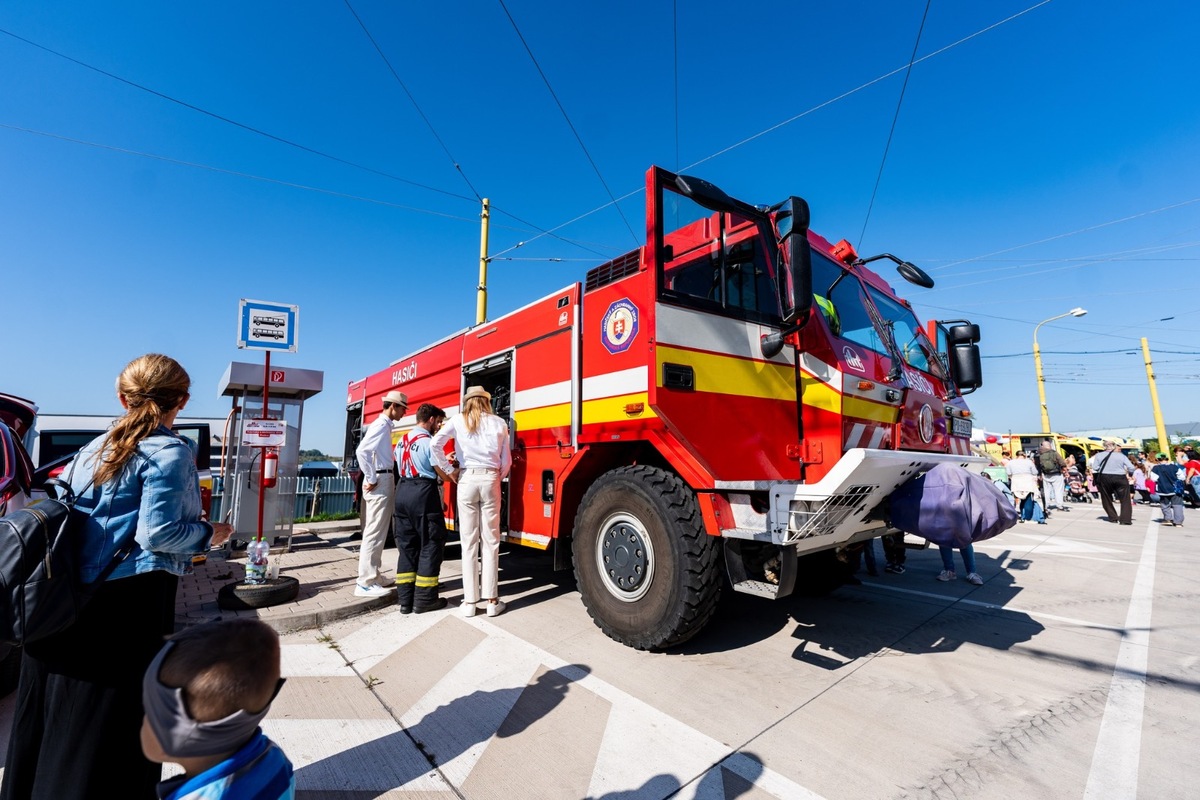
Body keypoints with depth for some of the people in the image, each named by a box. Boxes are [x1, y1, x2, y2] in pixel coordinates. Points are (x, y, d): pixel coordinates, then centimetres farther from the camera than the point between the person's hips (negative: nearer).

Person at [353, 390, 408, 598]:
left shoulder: (384, 425, 16)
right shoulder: (381, 425, -14)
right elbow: (361, 451, -25)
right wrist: (371, 479, -19)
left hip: (384, 480, 10)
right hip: (381, 481, -10)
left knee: (376, 532, 15)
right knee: (374, 533, -6)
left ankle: (373, 575, 25)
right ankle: (366, 583, -1)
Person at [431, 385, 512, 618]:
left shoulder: (458, 420, 5)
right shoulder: (499, 423, 7)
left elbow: (435, 444, -9)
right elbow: (506, 461, 6)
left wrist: (450, 471, 0)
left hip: (467, 480, 0)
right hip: (490, 480, 0)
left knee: (469, 542, 6)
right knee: (490, 541, 5)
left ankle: (469, 601, 11)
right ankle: (492, 600, 10)